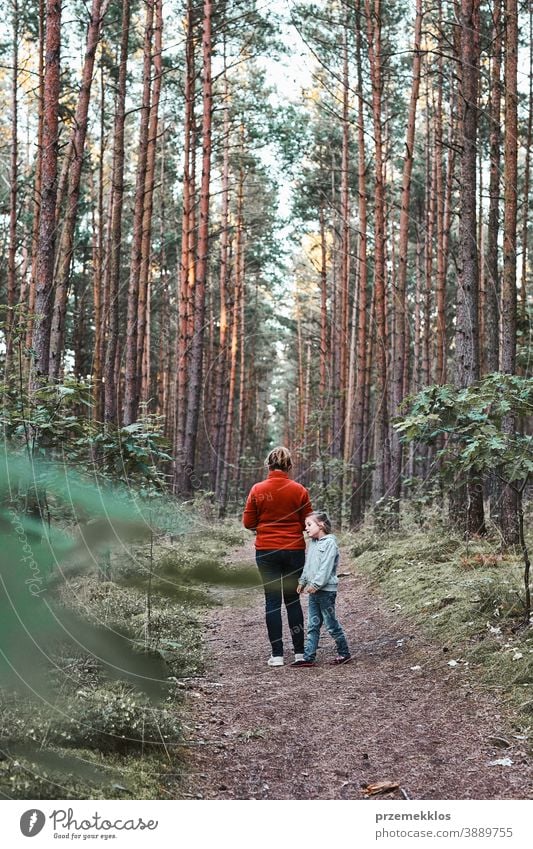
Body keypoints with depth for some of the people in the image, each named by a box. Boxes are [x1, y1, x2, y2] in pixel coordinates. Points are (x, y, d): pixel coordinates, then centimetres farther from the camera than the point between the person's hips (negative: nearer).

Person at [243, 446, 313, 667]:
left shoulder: (258, 490, -6)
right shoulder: (299, 490, -6)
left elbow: (248, 522, -1)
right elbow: (307, 522, 0)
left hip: (266, 552, -1)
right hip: (294, 550, 1)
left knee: (272, 600, 5)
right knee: (293, 599, 12)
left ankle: (277, 654, 4)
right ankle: (300, 651, 15)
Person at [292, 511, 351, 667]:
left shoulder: (330, 543, -13)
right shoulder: (312, 543, 13)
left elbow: (326, 568, -19)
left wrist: (315, 584, -21)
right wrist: (302, 581, 11)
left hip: (326, 591, -8)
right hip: (313, 591, 8)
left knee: (331, 624, 1)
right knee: (312, 625, 7)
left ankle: (344, 653, 16)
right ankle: (309, 657, 8)